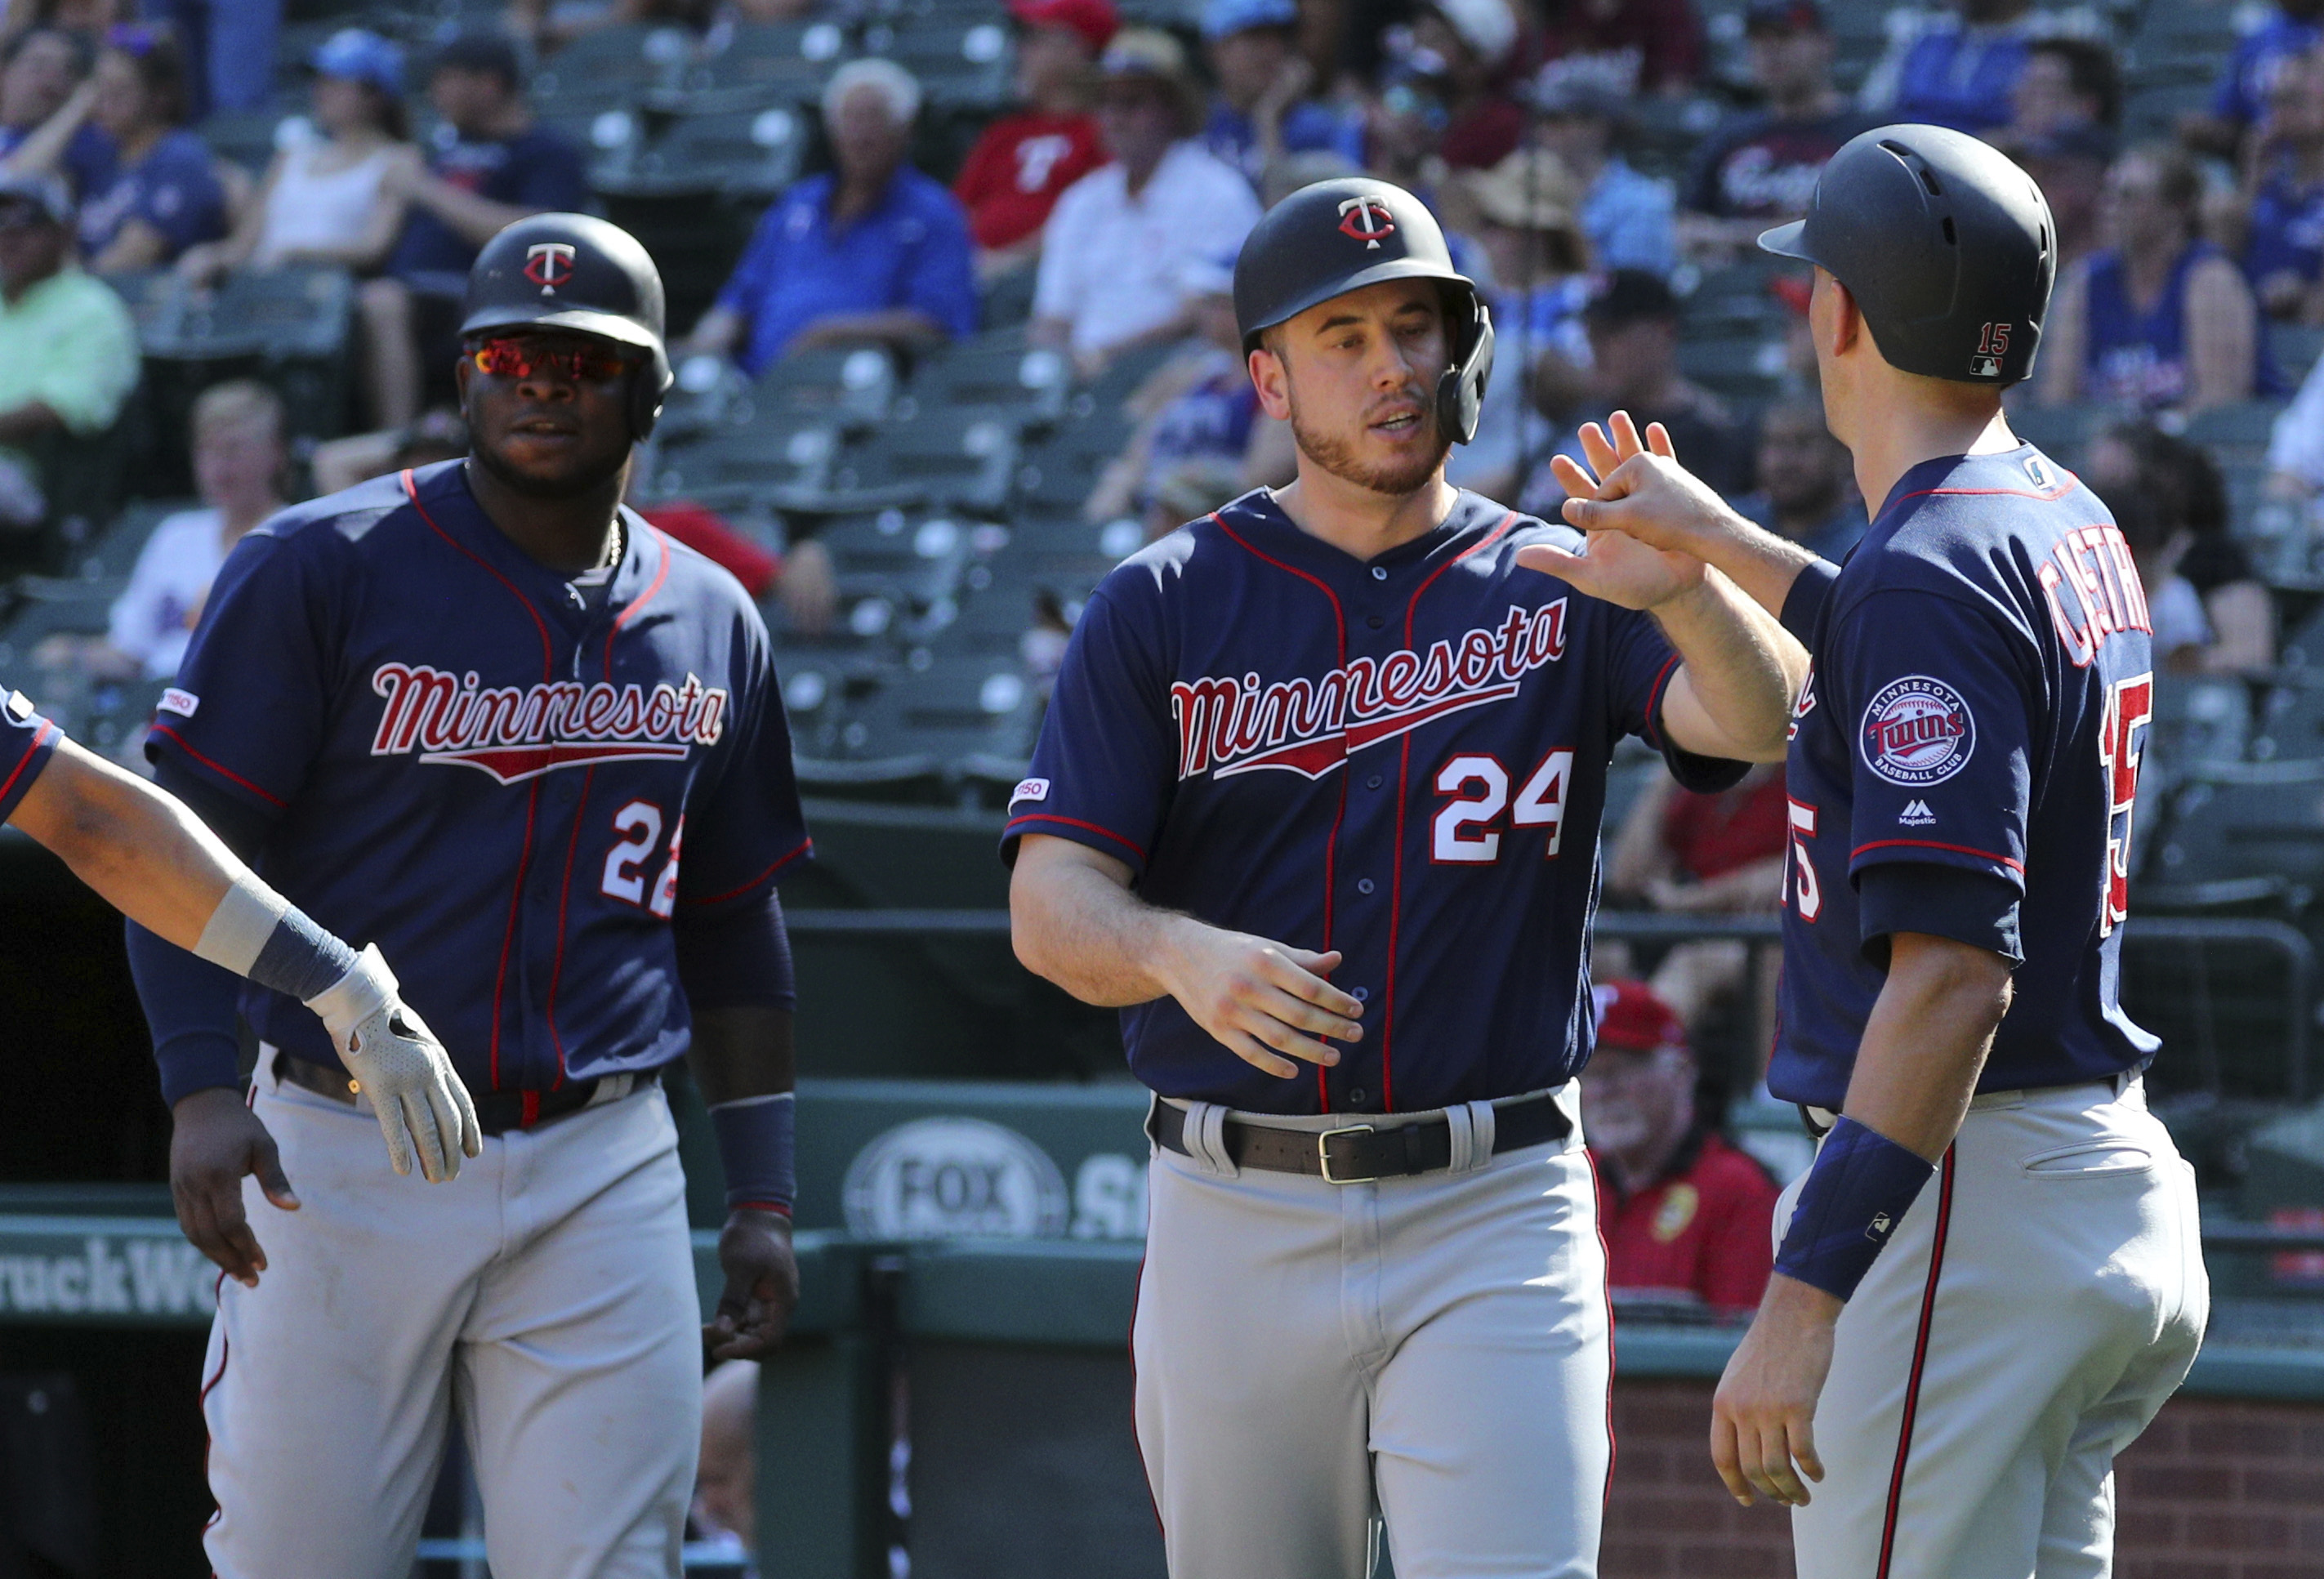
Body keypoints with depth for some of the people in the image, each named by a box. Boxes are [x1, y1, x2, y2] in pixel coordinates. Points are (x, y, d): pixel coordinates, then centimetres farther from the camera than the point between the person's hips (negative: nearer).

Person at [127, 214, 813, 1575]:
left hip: (605, 1176, 3)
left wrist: (764, 1197, 15)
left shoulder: (709, 623, 12)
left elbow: (734, 927, 19)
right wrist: (203, 1089, -18)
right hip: (343, 1157, -3)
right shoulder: (321, 570, -2)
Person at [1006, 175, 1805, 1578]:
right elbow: (1051, 905, -3)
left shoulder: (1558, 591, 4)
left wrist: (1680, 587, -36)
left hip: (1495, 1213, -1)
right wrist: (1188, 956, -25)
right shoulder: (1163, 608, 5)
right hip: (1237, 1222, 1)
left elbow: (1766, 722, -14)